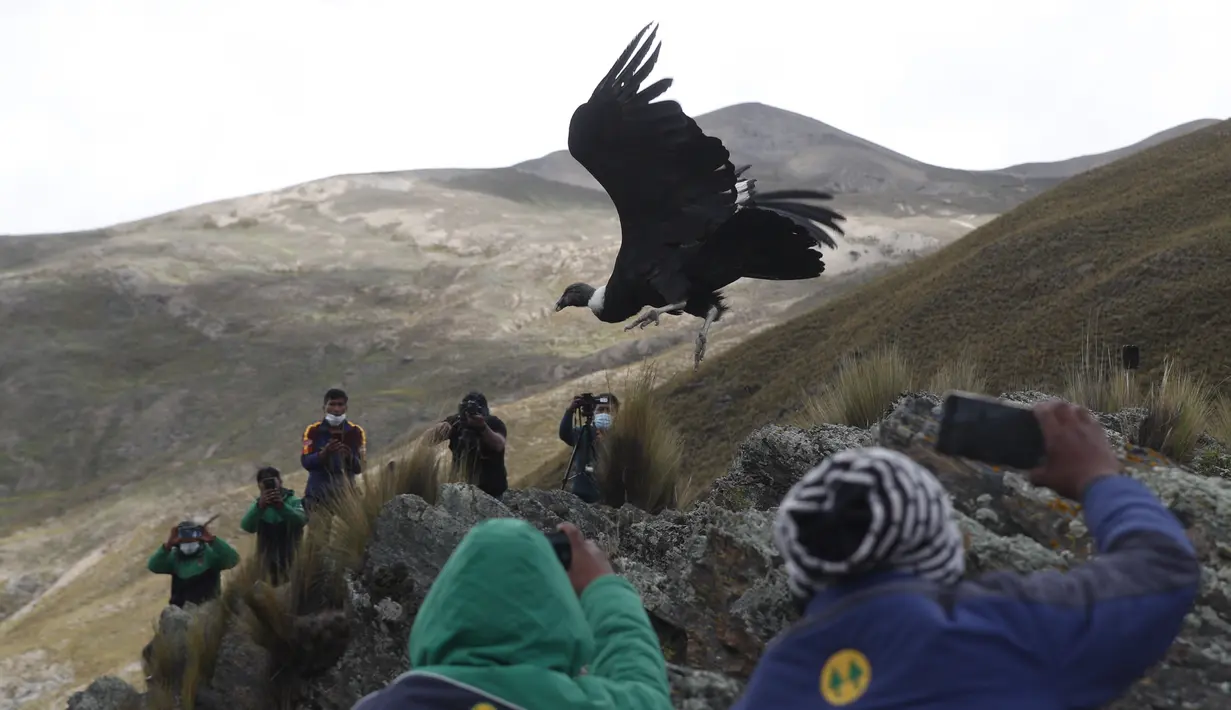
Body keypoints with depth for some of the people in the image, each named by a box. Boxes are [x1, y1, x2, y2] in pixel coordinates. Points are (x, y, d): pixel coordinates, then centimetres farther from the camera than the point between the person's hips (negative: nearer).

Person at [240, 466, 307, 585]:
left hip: (292, 558, -2)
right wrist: (259, 506, -38)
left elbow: (302, 520, -26)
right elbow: (246, 526, -20)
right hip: (268, 562, 2)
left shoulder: (292, 501, -5)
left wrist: (282, 506, -41)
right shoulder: (258, 505, 0)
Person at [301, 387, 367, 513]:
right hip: (318, 492, -1)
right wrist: (324, 453, -24)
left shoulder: (356, 432, 3)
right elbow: (305, 462, -8)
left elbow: (359, 467, -1)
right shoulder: (313, 431, 2)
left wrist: (350, 457, -22)